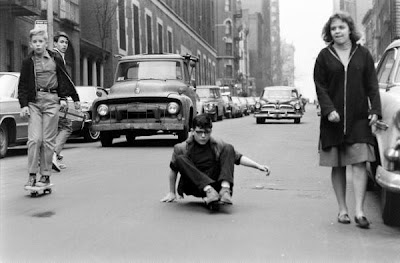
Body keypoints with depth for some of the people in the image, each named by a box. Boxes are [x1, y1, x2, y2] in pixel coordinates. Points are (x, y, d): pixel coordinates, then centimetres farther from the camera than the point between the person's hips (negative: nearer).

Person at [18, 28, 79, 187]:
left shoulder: (56, 59, 6)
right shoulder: (28, 62, 6)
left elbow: (64, 79, 14)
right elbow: (23, 85, 8)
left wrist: (63, 98, 8)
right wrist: (23, 105, -1)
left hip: (51, 101, 0)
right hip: (33, 102, 0)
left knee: (48, 140, 1)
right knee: (34, 139, -8)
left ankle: (45, 175, 8)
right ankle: (32, 175, -3)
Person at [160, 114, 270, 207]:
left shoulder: (218, 145, 3)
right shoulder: (182, 148, -3)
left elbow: (238, 158, 3)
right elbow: (173, 170, 7)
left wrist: (258, 166, -9)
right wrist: (172, 193, 10)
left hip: (215, 184, 2)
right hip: (193, 187, -1)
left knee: (228, 149, -11)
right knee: (180, 159, -25)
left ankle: (225, 189, -31)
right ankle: (209, 191, -36)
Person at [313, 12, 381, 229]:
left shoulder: (363, 54, 6)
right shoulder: (324, 56, 4)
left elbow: (372, 85, 7)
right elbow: (320, 87, 1)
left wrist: (375, 110, -4)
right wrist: (329, 110, -12)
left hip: (359, 119, 0)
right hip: (333, 119, 0)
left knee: (359, 163, -8)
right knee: (337, 167, 5)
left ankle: (359, 211, -8)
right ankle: (342, 209, 16)